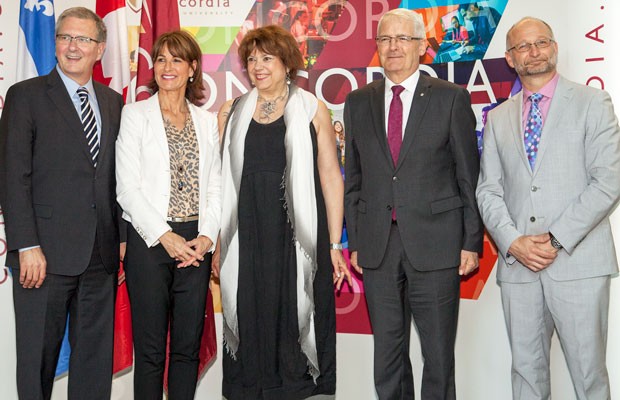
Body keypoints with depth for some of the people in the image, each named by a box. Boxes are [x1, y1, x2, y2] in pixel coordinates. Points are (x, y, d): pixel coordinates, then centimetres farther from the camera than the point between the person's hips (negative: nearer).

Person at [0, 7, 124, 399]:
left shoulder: (113, 102, 12)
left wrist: (123, 235, 6)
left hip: (102, 253, 4)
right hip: (46, 254, -4)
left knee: (96, 356, 12)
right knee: (38, 355, 8)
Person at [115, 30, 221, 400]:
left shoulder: (207, 121, 12)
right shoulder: (135, 114, 3)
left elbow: (215, 187, 9)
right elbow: (127, 187, -5)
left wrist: (207, 237, -6)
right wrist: (165, 236, -12)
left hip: (196, 243, 3)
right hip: (149, 240, -3)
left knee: (188, 346, 8)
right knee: (150, 348, 3)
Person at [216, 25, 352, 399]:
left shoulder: (312, 110, 2)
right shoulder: (233, 112, 11)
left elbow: (331, 177, -1)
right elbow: (220, 176, 12)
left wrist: (335, 244, -6)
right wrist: (215, 241, 5)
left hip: (297, 238, -2)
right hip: (247, 238, 3)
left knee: (295, 317, 3)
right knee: (251, 319, 6)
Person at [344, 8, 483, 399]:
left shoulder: (452, 98, 1)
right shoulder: (358, 102, 10)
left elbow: (469, 176, 1)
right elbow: (353, 178, 11)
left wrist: (472, 242, -3)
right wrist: (355, 242, 7)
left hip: (435, 243, -2)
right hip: (378, 245, 3)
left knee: (439, 354, 8)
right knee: (388, 355, 12)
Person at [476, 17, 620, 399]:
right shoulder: (498, 118, 14)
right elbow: (489, 190, 9)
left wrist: (557, 239, -13)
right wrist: (513, 241, -7)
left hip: (578, 262, -3)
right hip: (518, 264, 3)